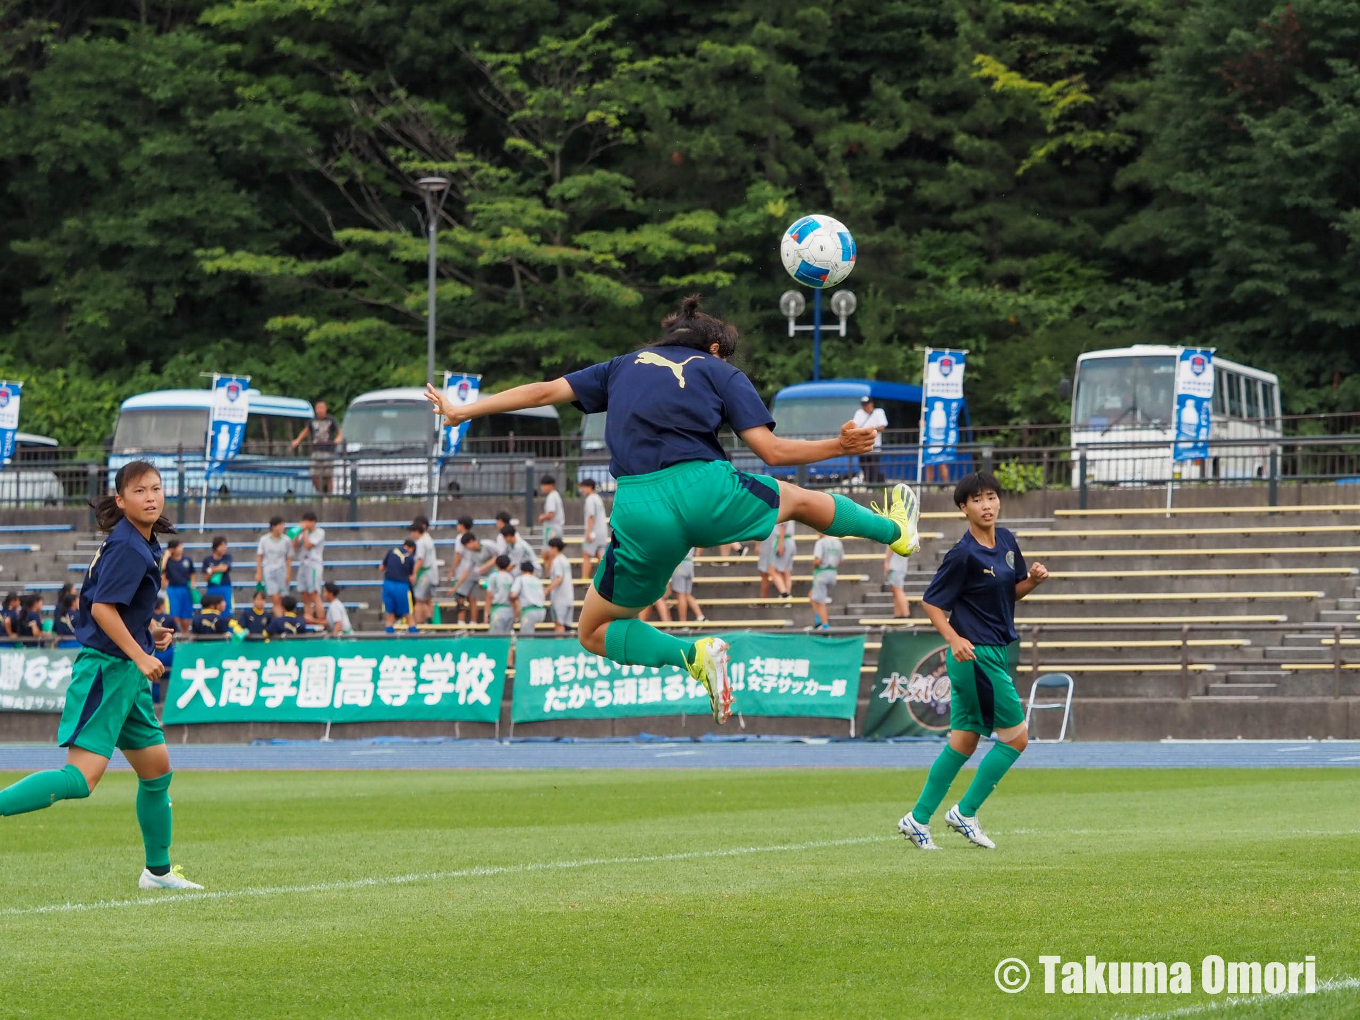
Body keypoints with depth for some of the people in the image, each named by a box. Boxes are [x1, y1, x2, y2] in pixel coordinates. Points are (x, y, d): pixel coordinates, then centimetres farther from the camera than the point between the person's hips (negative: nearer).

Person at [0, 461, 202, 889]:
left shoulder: (140, 544, 14)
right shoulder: (127, 547, -15)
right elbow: (102, 608, -22)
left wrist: (148, 632, 13)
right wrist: (139, 655, -21)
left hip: (126, 674, 10)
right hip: (106, 670, -10)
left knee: (157, 769, 17)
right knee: (81, 778, -20)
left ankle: (158, 871, 28)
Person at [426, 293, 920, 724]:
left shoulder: (626, 365, 22)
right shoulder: (721, 372, 14)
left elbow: (544, 391, 18)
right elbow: (771, 450, 2)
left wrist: (463, 411, 23)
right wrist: (839, 446, 12)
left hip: (640, 513, 0)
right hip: (706, 492, 0)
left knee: (594, 631, 17)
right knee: (796, 498, 33)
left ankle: (691, 655, -6)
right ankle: (894, 530, 53)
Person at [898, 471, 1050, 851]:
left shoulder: (1006, 540, 8)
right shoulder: (963, 554, -16)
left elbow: (1013, 590, 20)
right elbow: (931, 602, -11)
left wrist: (1033, 579, -2)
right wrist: (954, 639, -24)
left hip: (996, 654, 8)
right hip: (976, 655, -8)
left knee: (964, 741, 11)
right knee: (1016, 736, -6)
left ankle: (918, 819, 16)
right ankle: (965, 813, 3)